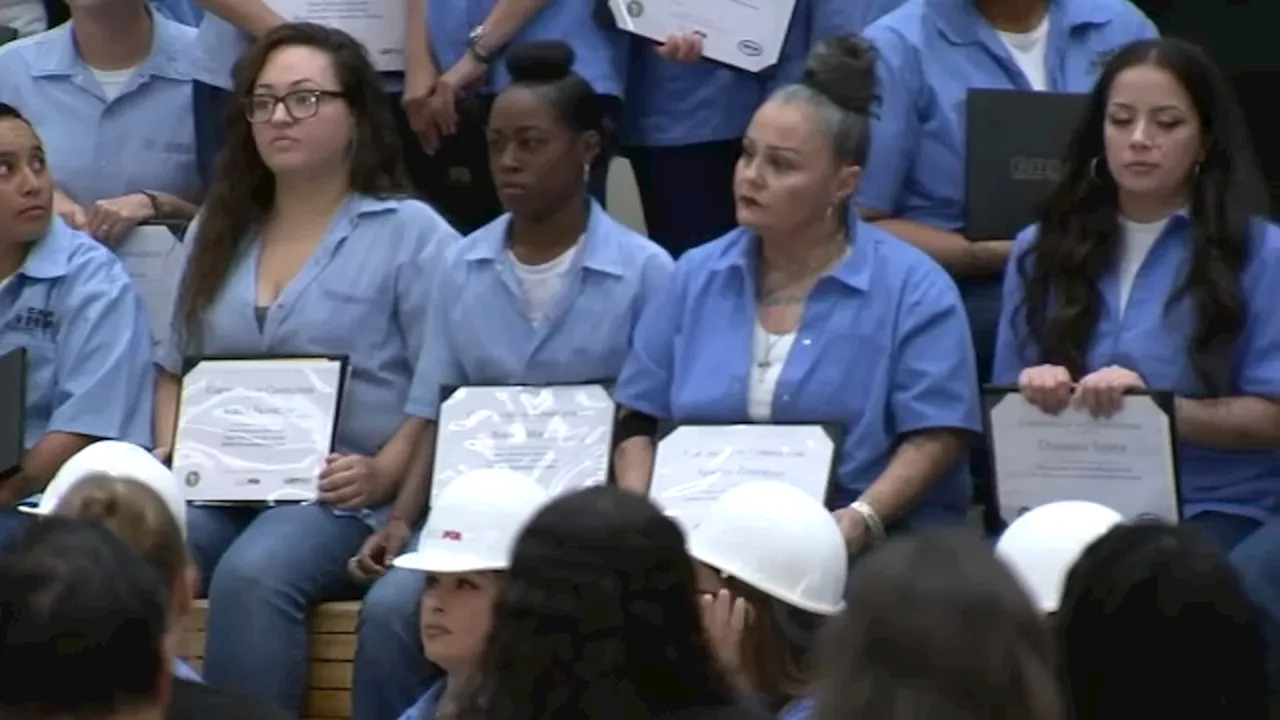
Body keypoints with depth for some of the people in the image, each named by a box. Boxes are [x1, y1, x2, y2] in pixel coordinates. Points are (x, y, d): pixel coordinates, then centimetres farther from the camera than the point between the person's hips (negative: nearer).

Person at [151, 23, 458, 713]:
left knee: (252, 575, -36)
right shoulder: (218, 232, 21)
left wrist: (385, 475, -19)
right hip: (216, 489, 5)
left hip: (341, 499, -4)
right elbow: (175, 368, 25)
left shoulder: (411, 235, 2)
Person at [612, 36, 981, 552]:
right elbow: (639, 419, 15)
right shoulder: (696, 277, 15)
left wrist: (863, 519, -21)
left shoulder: (913, 289, 0)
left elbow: (937, 436, -6)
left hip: (865, 546, -3)